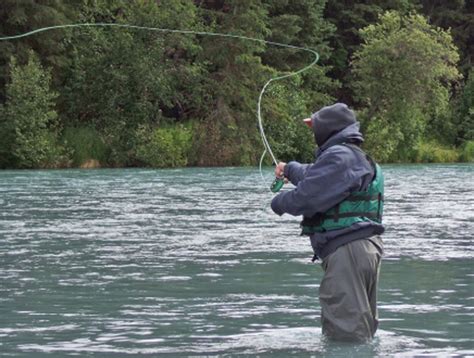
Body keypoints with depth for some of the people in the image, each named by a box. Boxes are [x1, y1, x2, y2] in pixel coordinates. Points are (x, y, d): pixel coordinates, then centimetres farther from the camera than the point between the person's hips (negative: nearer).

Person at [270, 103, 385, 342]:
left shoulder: (338, 157, -13)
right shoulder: (359, 159, 23)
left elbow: (306, 198, -20)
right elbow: (314, 176, 43)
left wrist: (279, 203, 1)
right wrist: (289, 169, 60)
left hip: (346, 250, -11)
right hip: (368, 247, 11)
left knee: (346, 333, -11)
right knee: (363, 331, 16)